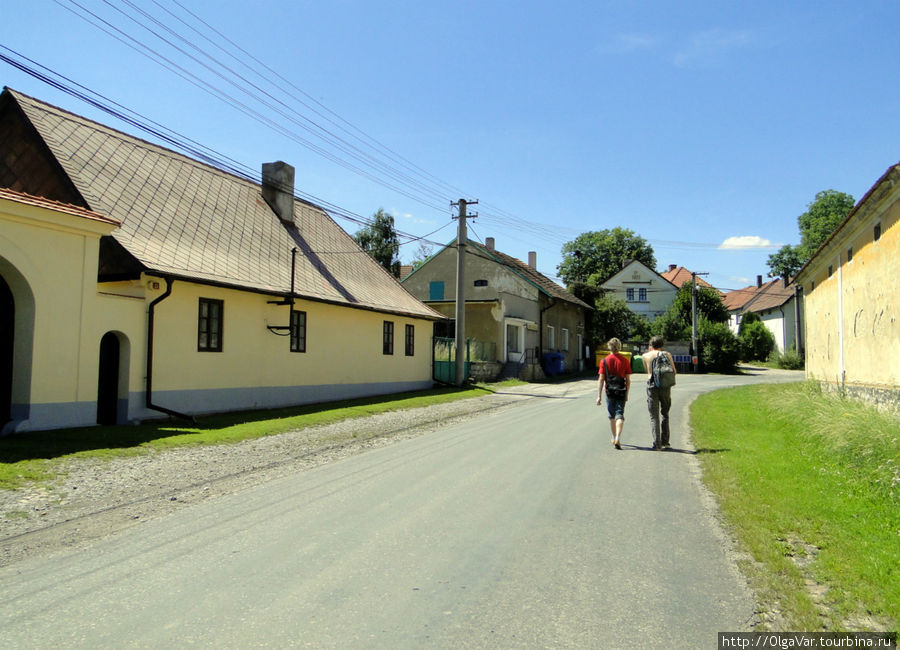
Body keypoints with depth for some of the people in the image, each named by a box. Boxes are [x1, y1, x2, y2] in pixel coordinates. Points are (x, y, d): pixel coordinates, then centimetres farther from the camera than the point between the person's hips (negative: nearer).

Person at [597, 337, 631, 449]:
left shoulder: (604, 361, -3)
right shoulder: (624, 361, 0)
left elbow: (601, 380, -7)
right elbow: (628, 380, 2)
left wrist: (599, 396, -5)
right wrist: (626, 394, 14)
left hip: (610, 391, 1)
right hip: (621, 391, 0)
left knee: (612, 416, 15)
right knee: (620, 415, -2)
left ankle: (614, 439, 28)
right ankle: (617, 439, -19)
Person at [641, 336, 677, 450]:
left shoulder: (645, 356, 5)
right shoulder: (667, 354, 5)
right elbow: (673, 371, 8)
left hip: (652, 385, -1)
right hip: (665, 385, 1)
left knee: (654, 416, 2)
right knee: (664, 414, 15)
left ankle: (657, 443, -7)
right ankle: (665, 442, 16)